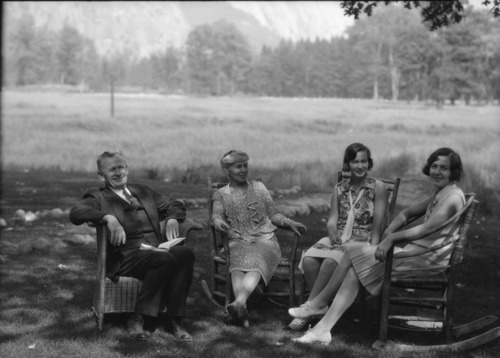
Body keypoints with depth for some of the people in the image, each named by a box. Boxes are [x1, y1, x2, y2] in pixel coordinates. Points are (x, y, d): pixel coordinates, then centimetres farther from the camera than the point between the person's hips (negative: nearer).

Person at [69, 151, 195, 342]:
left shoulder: (144, 192, 26)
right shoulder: (98, 196, 11)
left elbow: (175, 205, 28)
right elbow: (75, 213, -8)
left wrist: (172, 218, 4)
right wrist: (108, 217, -23)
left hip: (156, 250, 5)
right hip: (124, 257, -4)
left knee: (185, 253, -27)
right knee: (165, 259, -33)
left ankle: (174, 319, -22)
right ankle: (137, 319, -23)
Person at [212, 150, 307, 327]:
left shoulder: (259, 187, 21)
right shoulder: (221, 194, 18)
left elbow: (273, 214, 18)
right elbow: (217, 214, 1)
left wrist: (290, 223, -1)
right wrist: (218, 221, -25)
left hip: (264, 239, 0)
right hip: (238, 241, 0)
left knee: (256, 262, -35)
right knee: (239, 261, -36)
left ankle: (239, 302, -59)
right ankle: (242, 309, -56)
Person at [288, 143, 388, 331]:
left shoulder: (378, 187, 3)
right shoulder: (339, 188, 15)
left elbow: (377, 225, -3)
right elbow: (332, 219, 9)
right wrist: (333, 235, -13)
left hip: (362, 241, -4)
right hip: (337, 239, 4)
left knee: (330, 262, -33)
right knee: (309, 260, -26)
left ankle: (309, 308, -22)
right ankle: (320, 306, -18)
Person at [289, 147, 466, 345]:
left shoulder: (453, 197, -14)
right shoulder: (438, 194, 17)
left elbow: (427, 229, -26)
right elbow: (408, 213, 22)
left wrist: (392, 238, -25)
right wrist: (389, 231, 4)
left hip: (429, 258, -9)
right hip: (417, 250, 9)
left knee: (354, 253, -12)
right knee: (355, 271, -6)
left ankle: (318, 303, -4)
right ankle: (322, 328, -6)